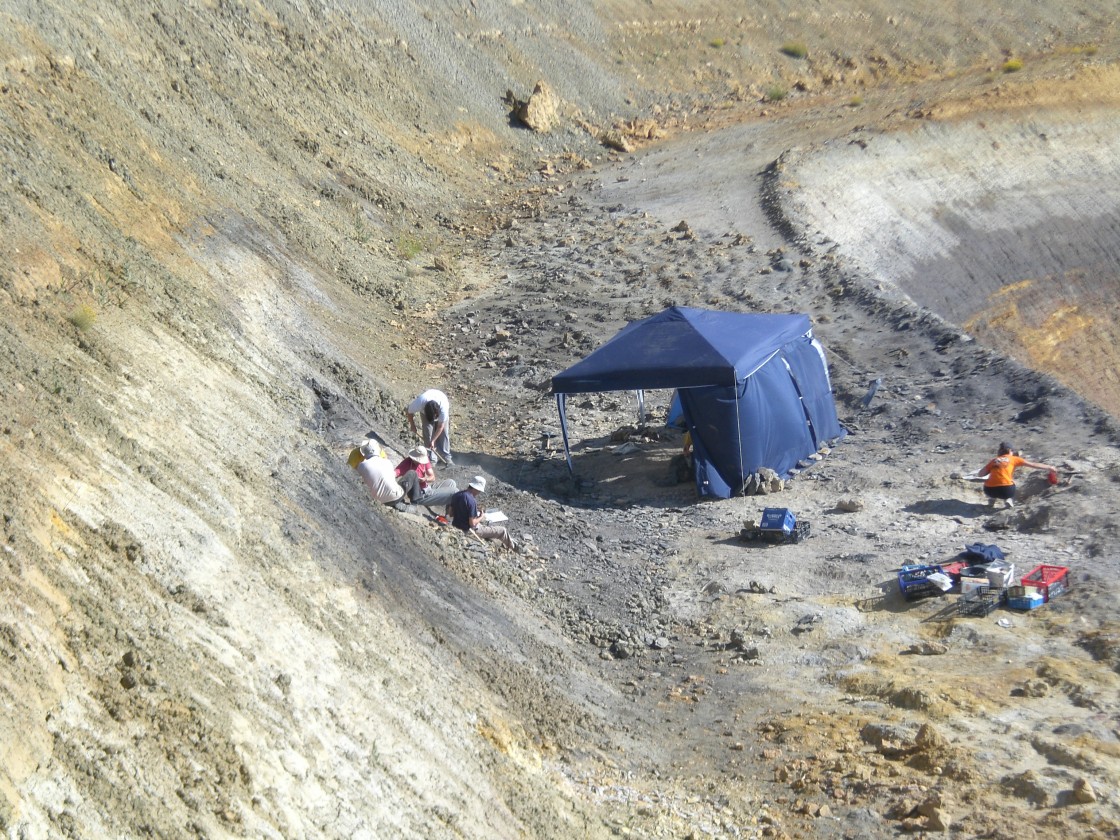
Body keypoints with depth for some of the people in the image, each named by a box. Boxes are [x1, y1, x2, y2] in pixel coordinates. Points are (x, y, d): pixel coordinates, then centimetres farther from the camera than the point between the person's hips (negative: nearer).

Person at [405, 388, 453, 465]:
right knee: (428, 432, -8)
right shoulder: (419, 403, -43)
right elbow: (408, 412, -20)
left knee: (444, 432, -6)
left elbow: (440, 426, -31)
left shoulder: (444, 407, -44)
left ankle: (446, 457, 4)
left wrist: (433, 441, -30)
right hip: (425, 410, 1)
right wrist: (413, 426, -10)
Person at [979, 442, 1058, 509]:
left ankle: (991, 499, 17)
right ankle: (1009, 500, 7)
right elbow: (1033, 465, 18)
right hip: (1006, 490, -2)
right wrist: (1049, 468, 29)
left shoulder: (994, 460, 18)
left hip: (989, 490, 2)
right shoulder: (1013, 459, 14)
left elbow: (981, 473, 9)